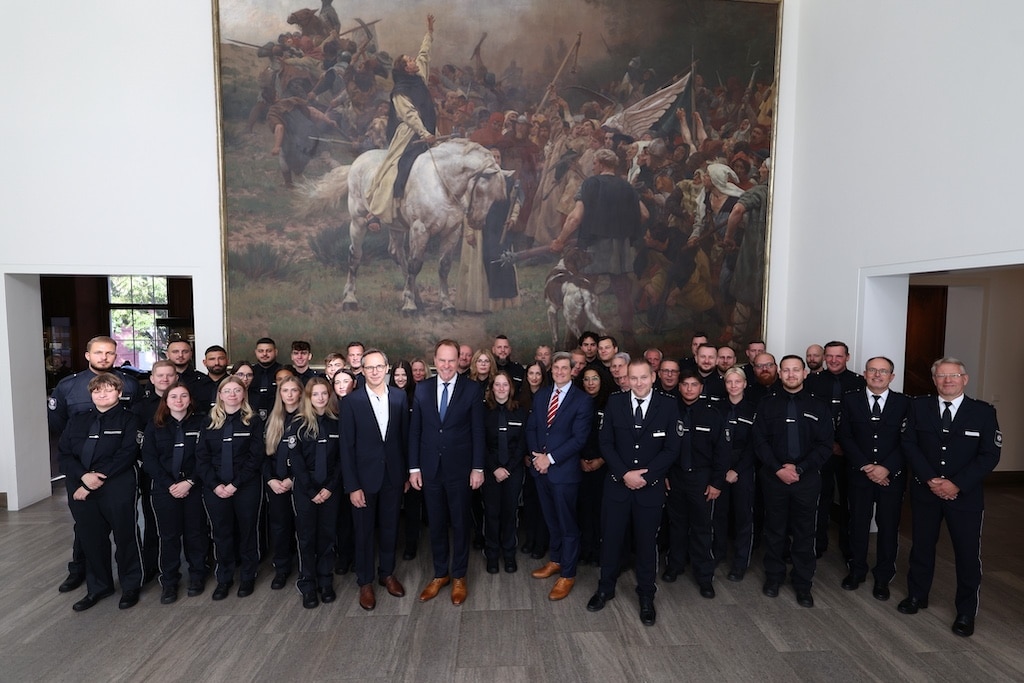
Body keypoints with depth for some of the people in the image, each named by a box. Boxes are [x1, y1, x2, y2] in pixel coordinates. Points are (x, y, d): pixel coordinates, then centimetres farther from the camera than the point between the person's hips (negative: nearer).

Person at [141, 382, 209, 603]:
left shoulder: (201, 423, -1)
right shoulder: (155, 426, 5)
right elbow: (149, 459, 0)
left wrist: (189, 482, -13)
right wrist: (169, 485, -10)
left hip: (194, 487, -1)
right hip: (165, 489, 1)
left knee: (196, 533, 6)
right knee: (169, 535, 5)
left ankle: (197, 576, 22)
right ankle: (169, 581, 18)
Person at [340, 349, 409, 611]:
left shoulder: (400, 398, -1)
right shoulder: (352, 401, -9)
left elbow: (405, 437, 5)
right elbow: (347, 446, -8)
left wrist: (407, 472, 5)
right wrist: (352, 486, -11)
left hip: (393, 476, 2)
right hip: (365, 477, -2)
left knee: (390, 528, 16)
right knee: (364, 532, 12)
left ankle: (387, 573, 36)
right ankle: (365, 582, 30)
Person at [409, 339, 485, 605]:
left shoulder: (472, 389, -5)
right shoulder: (422, 389, 1)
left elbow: (478, 431, -4)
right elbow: (414, 430, 3)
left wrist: (478, 468, -6)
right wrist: (414, 467, 1)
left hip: (460, 468, -2)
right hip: (430, 469, 2)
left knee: (460, 523, 10)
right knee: (436, 524, 14)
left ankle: (459, 577, 27)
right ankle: (440, 574, 31)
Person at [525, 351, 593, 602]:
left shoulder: (582, 400, -9)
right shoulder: (541, 395, 9)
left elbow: (579, 438, -15)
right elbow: (531, 427, 9)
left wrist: (550, 458, -16)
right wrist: (536, 455, -6)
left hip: (565, 470, -5)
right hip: (540, 468, 5)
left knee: (567, 524, 6)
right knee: (551, 520, 19)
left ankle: (567, 574, 19)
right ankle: (555, 560, 37)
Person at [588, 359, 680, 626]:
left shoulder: (668, 406, -6)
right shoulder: (615, 402, -3)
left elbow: (672, 449, -6)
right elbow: (606, 443, -3)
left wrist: (645, 477, -14)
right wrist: (625, 474, -13)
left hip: (651, 487, -1)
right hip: (617, 484, 1)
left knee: (647, 542, 12)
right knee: (611, 538, 12)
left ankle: (646, 596, 31)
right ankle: (606, 588, 33)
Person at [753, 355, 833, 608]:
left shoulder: (818, 406, 2)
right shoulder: (767, 405, 2)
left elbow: (825, 445, -2)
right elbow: (760, 443, -1)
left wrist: (799, 468, -12)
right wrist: (779, 469, -13)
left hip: (807, 478, 0)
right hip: (774, 477, 0)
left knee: (804, 532, 8)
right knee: (774, 530, 10)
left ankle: (803, 583, 22)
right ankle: (773, 576, 25)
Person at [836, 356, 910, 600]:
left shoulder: (904, 403, 0)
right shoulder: (850, 400, 1)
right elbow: (844, 436, -2)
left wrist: (887, 468, -14)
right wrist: (865, 466, -11)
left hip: (892, 476, 0)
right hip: (859, 474, 0)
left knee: (888, 527, 7)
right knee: (858, 523, 9)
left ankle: (883, 578, 23)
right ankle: (856, 571, 26)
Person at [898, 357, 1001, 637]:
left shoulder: (983, 412, -4)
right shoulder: (919, 407, 0)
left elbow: (990, 454, -8)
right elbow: (910, 444, -2)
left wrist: (957, 485, -15)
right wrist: (929, 479, -13)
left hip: (966, 495, -1)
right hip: (925, 491, 2)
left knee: (968, 554, 6)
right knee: (921, 546, 13)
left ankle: (966, 612, 23)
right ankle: (917, 596, 31)